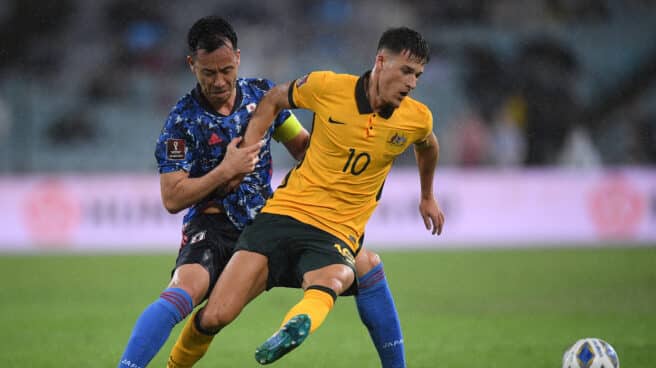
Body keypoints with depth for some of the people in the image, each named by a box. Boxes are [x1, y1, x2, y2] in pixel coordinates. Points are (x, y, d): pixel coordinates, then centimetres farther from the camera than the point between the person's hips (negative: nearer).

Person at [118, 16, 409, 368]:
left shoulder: (262, 94, 2)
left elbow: (303, 147, 14)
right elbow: (172, 199, -13)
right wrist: (227, 169, -20)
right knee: (183, 291, -37)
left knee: (368, 264, 1)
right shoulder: (183, 120, -11)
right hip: (213, 228, -5)